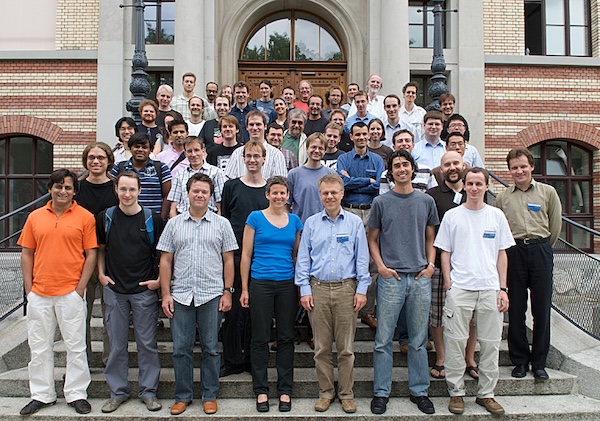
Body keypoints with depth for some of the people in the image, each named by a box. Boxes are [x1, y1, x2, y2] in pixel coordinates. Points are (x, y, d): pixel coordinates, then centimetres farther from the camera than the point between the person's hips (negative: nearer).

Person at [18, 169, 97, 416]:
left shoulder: (85, 217, -1)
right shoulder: (35, 217, 8)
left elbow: (91, 254, -2)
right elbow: (26, 254, 10)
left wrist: (80, 288, -8)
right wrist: (29, 288, 2)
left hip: (71, 293, -3)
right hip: (38, 293, 4)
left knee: (76, 346, 5)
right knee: (39, 347, 12)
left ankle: (76, 394, 18)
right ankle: (42, 395, 26)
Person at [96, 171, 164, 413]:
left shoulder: (152, 220, -3)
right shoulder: (105, 217, 3)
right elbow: (100, 248, 16)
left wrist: (159, 280, -4)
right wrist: (101, 274, 5)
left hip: (144, 290, -2)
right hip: (114, 290, 2)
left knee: (147, 343, 5)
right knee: (117, 343, 10)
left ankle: (148, 391, 18)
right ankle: (118, 392, 24)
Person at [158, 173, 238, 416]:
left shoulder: (221, 224, 5)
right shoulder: (174, 224, 8)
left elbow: (228, 260, 4)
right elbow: (166, 260, 7)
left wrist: (227, 292, -2)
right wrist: (166, 294, 0)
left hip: (211, 295, -1)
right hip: (181, 295, 1)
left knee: (210, 348, 7)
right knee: (181, 348, 7)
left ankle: (210, 395, 21)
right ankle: (183, 396, 22)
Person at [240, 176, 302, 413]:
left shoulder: (294, 221, 8)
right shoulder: (255, 218, 0)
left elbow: (297, 254, 14)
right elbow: (246, 255, 0)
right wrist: (244, 289, -4)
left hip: (287, 284, 3)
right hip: (260, 284, -2)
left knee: (286, 338, 8)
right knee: (260, 338, 5)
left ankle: (285, 390, 19)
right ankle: (261, 390, 17)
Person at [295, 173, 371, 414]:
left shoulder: (354, 223, 5)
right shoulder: (311, 223, 8)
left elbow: (362, 258, 4)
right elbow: (303, 259, 8)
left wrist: (362, 290, -2)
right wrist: (304, 290, 0)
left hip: (346, 288, -1)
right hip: (318, 288, 1)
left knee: (346, 347, 5)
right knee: (322, 347, 7)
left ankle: (346, 393, 19)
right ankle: (325, 392, 20)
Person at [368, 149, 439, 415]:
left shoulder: (426, 201, 9)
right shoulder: (381, 202, 4)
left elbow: (430, 239, 15)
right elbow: (372, 239, 7)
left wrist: (430, 265, 1)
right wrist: (381, 267, -5)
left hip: (420, 278, 2)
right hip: (391, 278, -2)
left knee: (418, 341, 10)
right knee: (383, 340, 2)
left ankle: (419, 391, 24)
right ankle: (381, 392, 15)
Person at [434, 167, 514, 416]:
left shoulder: (496, 216, 9)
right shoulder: (452, 216, 5)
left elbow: (502, 254, 10)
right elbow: (445, 252, 7)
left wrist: (502, 288, 4)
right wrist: (448, 284, -2)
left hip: (490, 288, 2)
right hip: (459, 288, -1)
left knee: (490, 343, 7)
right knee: (455, 341, 0)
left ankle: (486, 393, 20)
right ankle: (456, 392, 14)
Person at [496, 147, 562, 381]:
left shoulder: (548, 192, 7)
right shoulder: (502, 198, 10)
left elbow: (556, 225, 11)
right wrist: (513, 248, 7)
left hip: (540, 251, 0)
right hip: (513, 253, 1)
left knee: (541, 308, 2)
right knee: (516, 309, 4)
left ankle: (539, 362, 15)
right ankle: (519, 360, 16)